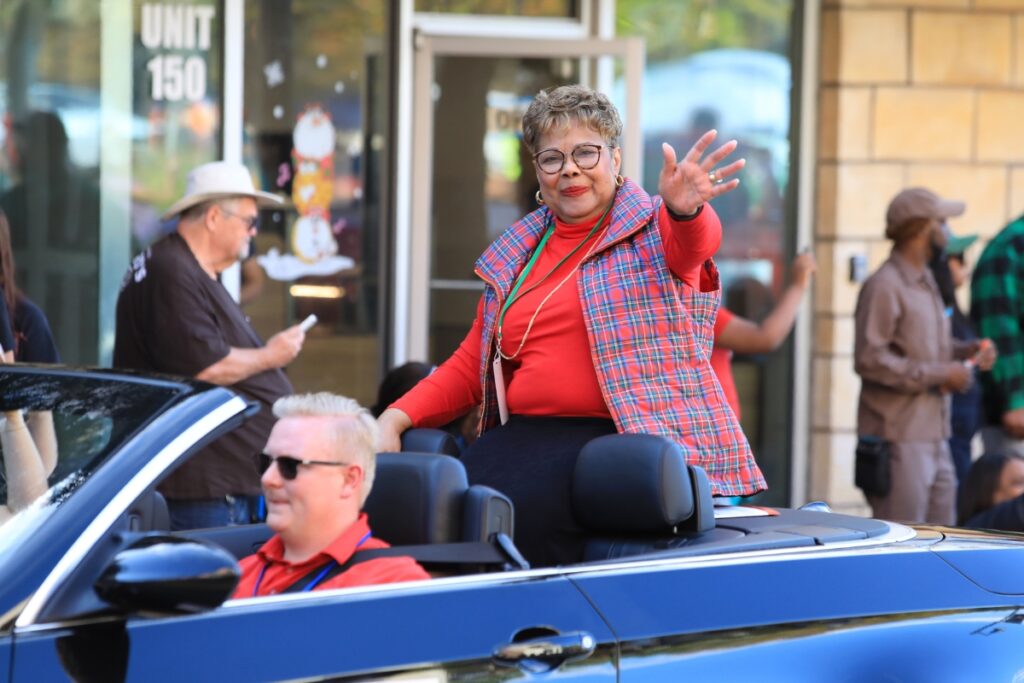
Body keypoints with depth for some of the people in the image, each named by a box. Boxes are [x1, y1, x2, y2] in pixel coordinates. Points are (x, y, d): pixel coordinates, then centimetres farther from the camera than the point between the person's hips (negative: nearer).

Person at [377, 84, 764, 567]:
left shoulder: (654, 230, 5)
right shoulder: (515, 254, 20)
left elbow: (694, 242, -21)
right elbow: (472, 365, 24)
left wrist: (686, 209, -46)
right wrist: (398, 417, 8)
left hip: (628, 436, -5)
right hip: (524, 433, 5)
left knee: (514, 514, -32)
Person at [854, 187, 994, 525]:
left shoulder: (925, 282, 16)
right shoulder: (884, 285, -13)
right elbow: (870, 359, -20)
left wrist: (964, 349, 6)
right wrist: (941, 375, -16)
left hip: (934, 436, 9)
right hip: (899, 440, -9)